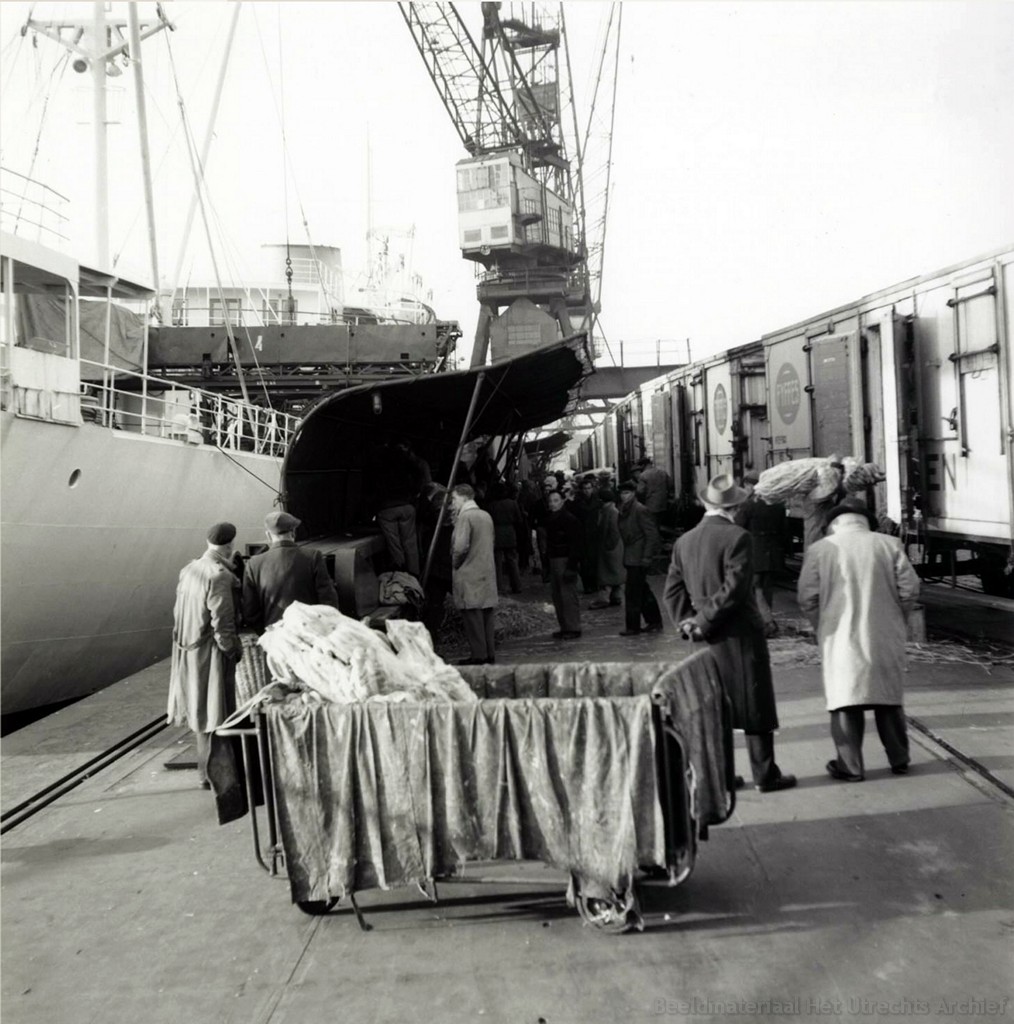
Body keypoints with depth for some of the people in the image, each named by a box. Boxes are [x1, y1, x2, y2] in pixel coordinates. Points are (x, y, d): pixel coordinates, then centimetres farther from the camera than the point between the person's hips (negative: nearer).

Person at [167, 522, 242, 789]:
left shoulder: (188, 570, 4)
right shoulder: (219, 576, -21)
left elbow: (180, 612, 10)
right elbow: (222, 623, -21)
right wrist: (233, 650, -10)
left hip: (189, 651, 9)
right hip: (211, 654, -8)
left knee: (202, 710, 18)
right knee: (216, 713, 3)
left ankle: (206, 770, 31)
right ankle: (212, 774, 12)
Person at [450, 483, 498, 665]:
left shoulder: (465, 516, -12)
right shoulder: (486, 516, 13)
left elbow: (460, 547, -20)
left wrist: (455, 564, -3)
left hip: (469, 575, -8)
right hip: (488, 572, 8)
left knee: (472, 615, -3)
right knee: (486, 613, 10)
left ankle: (479, 656, -1)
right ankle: (489, 654, 15)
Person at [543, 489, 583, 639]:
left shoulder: (570, 519, -11)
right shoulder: (550, 519, 14)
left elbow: (575, 545, -15)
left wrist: (571, 566, -20)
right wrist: (547, 562, 14)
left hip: (566, 560, -8)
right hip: (553, 560, 8)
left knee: (569, 595, -7)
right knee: (557, 596, 9)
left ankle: (573, 628, 0)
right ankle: (564, 627, 17)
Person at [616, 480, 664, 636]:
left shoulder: (639, 510, -14)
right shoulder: (624, 510, 10)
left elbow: (652, 533, -16)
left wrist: (647, 557, -17)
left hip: (638, 558, -8)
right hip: (630, 557, 8)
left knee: (632, 592, -5)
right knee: (642, 591, 15)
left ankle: (633, 627, 4)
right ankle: (654, 621, 25)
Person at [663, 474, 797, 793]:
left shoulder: (683, 542, 5)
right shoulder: (736, 537, -13)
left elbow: (672, 591, 4)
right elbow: (734, 588, -19)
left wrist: (687, 622, 2)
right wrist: (702, 623, -12)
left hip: (707, 637, 5)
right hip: (739, 635, -5)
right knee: (754, 705, 6)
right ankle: (766, 775, 15)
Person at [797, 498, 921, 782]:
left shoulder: (819, 549, -4)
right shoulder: (889, 544, 0)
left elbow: (807, 598, -6)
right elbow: (909, 589, -2)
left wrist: (823, 626, 9)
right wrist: (898, 620, 13)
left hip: (841, 639, -2)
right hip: (885, 638, 2)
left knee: (846, 702, 6)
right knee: (889, 699, 17)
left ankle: (850, 767, 10)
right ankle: (899, 760, 27)